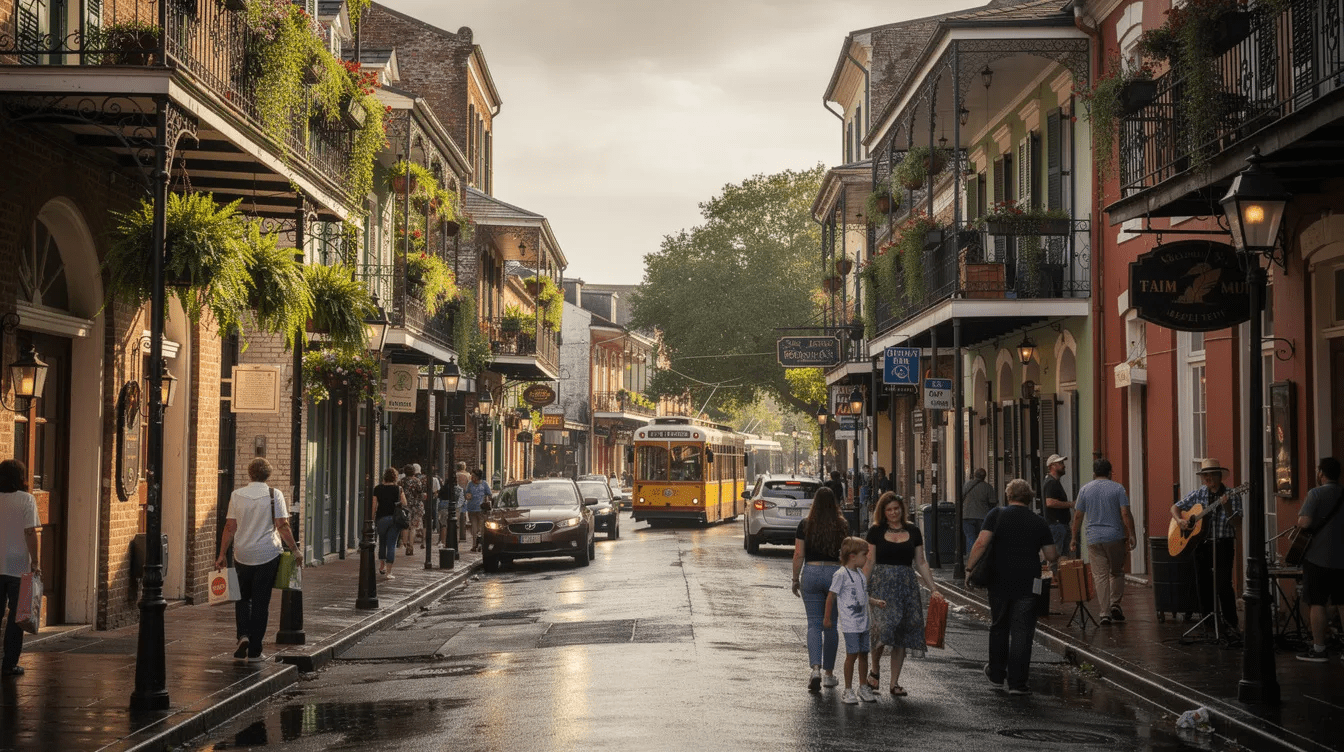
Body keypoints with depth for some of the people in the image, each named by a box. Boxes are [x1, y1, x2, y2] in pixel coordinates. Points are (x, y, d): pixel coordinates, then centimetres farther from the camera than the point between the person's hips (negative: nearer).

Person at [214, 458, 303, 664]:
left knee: (242, 598, 18)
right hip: (267, 555, -2)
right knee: (261, 602, 5)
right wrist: (296, 550, 1)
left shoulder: (237, 495, 1)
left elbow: (230, 527, 1)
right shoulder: (274, 495, -5)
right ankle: (254, 651, 7)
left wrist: (222, 554, 8)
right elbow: (282, 527, -8)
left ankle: (243, 635, -4)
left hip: (242, 555, 2)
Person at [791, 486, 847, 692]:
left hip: (811, 573, -1)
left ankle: (816, 669, -16)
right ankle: (829, 673, 18)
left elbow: (798, 555, -2)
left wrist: (796, 579, 8)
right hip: (835, 573, 1)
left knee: (814, 623, 3)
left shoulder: (805, 526, -2)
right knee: (830, 625, 11)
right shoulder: (842, 526, -1)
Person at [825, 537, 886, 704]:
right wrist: (827, 618, -4)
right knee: (851, 655, -6)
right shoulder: (841, 574, -12)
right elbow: (831, 596, -8)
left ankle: (863, 687, 24)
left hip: (863, 623, 8)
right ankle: (848, 691, 2)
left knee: (863, 654, 12)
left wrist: (876, 602, 9)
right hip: (850, 624, -8)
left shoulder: (861, 574, 13)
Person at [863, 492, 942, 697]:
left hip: (907, 585, 3)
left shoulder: (913, 532, 11)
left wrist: (933, 589, 9)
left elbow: (921, 563, 14)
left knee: (903, 633, 1)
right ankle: (875, 670, 6)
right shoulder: (876, 532, 5)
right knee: (883, 626, -19)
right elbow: (869, 562, 3)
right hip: (882, 584, -3)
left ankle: (894, 683, 8)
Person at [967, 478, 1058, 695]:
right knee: (1022, 632, 2)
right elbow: (1051, 556, 4)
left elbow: (982, 543, -13)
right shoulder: (1039, 523, 1)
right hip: (1027, 585, -1)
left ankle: (996, 674, 30)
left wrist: (970, 567, -3)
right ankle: (1017, 683, -1)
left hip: (999, 581, 1)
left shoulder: (997, 515, -3)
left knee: (999, 628, 17)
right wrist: (1057, 553, 26)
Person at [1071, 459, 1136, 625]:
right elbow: (1125, 514, -7)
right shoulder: (1118, 488, 0)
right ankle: (1115, 604, 7)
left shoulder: (1085, 490, 6)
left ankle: (1105, 613, -2)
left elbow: (1078, 516, 6)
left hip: (1094, 539, 1)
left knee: (1100, 576, 1)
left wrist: (1074, 538, 13)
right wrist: (1131, 535, -3)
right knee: (1117, 572, 16)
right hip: (1115, 537, -1)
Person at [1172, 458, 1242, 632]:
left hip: (1222, 545, -4)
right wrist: (1179, 520, -3)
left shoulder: (1231, 496, -2)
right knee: (1203, 586, 7)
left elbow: (1234, 523, -11)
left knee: (1223, 586, -14)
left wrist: (1226, 507, -28)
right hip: (1201, 544, 4)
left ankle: (1230, 623, -5)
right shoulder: (1198, 494, 10)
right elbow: (1175, 507, 16)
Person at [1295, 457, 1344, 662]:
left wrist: (1299, 517, 0)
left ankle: (1318, 650, 1)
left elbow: (1305, 522, -20)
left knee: (1317, 603, 0)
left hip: (1318, 558, -6)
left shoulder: (1316, 493, -12)